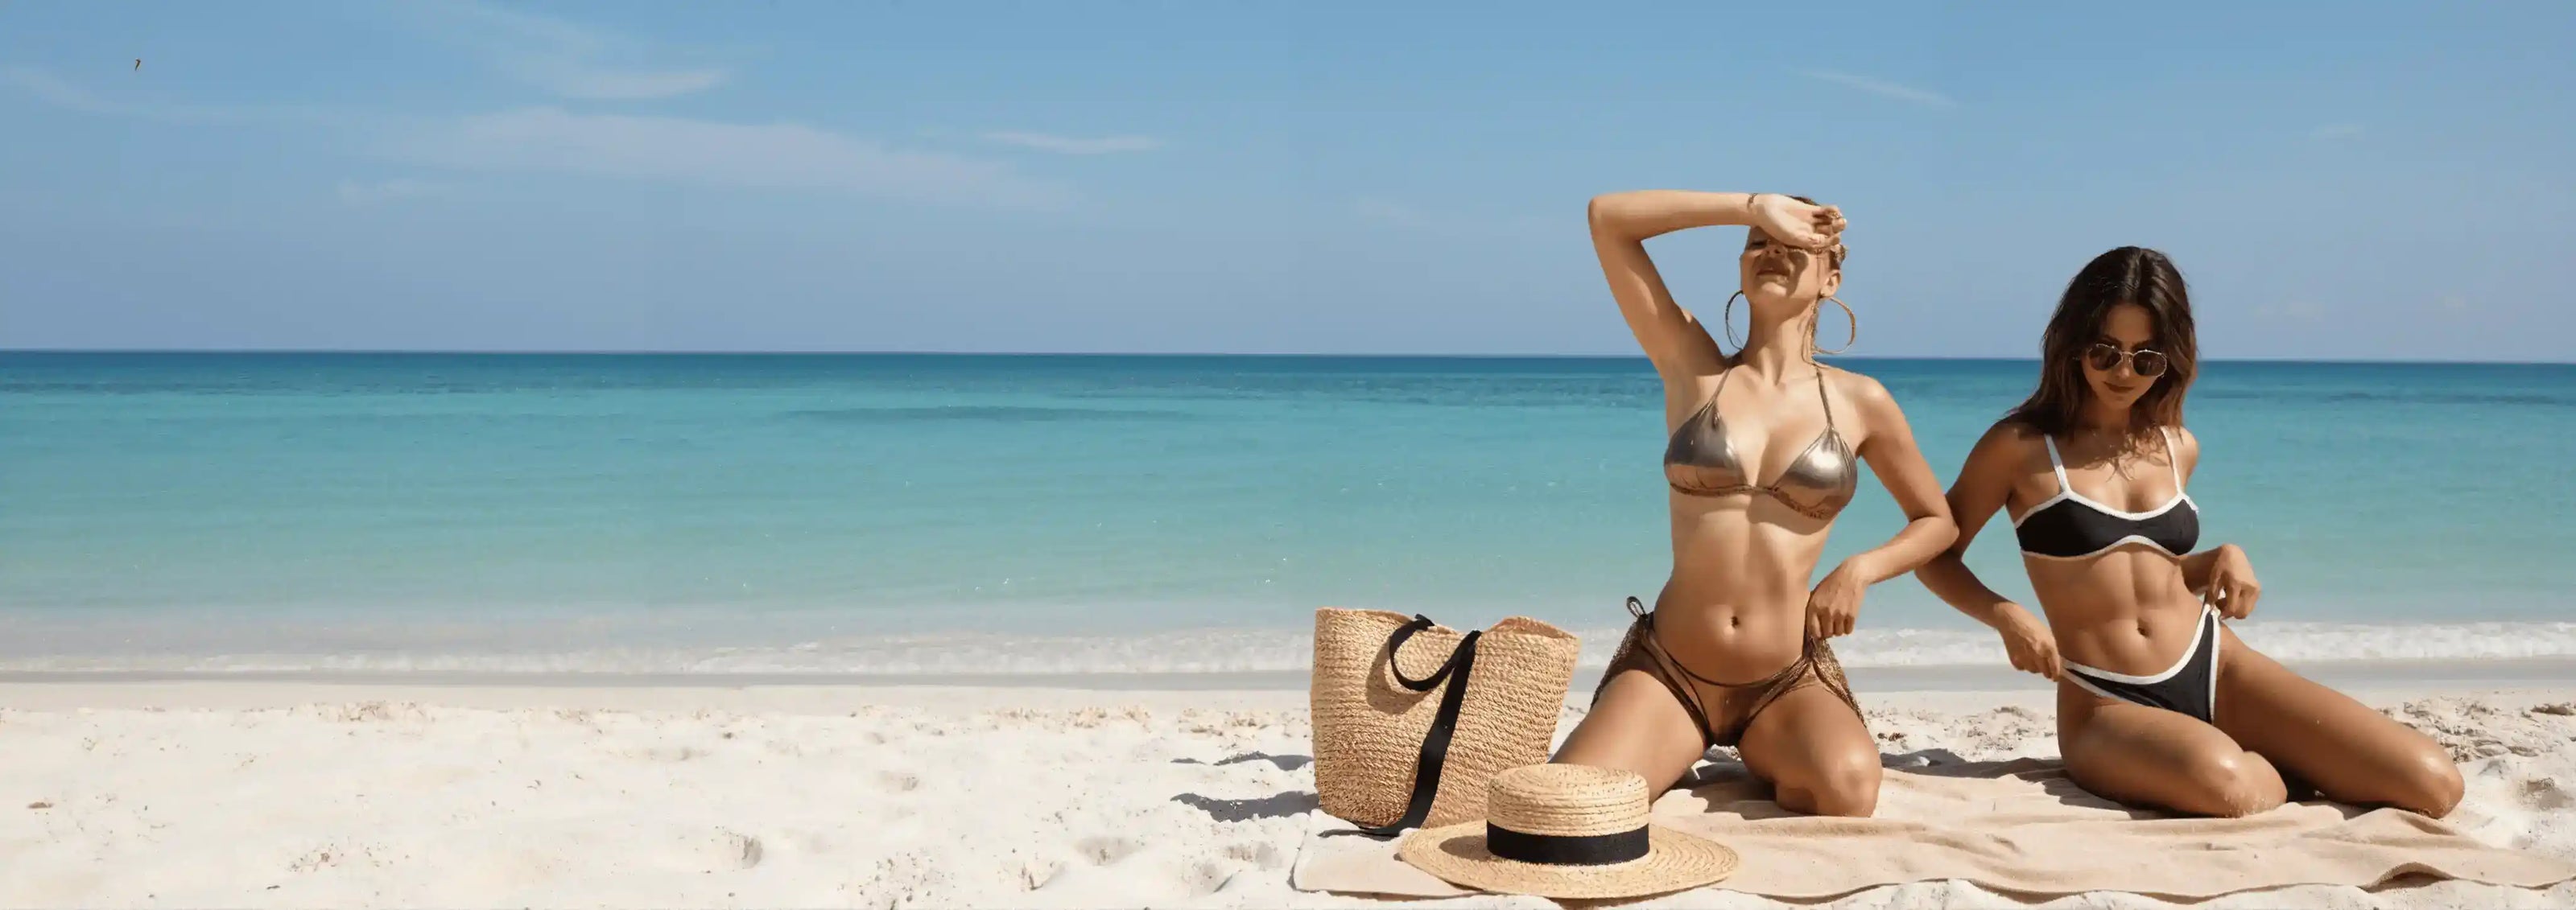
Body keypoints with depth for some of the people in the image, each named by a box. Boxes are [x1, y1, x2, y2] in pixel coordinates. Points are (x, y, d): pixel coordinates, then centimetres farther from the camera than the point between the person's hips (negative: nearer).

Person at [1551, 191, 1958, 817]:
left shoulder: (1859, 401, 2)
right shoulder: (1693, 369, 0)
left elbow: (1937, 521, 16)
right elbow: (1607, 217, -5)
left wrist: (1860, 570, -3)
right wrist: (1756, 205, -7)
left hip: (1789, 683, 1)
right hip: (1665, 669, 0)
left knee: (1850, 786, -32)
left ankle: (1776, 770, 6)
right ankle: (1671, 758, 12)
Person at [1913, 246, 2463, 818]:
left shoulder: (2178, 448, 10)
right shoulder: (2019, 447, -5)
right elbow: (1935, 553, 1)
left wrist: (2223, 557, 4)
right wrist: (2007, 617, -15)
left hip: (2217, 670, 5)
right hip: (2106, 706, -4)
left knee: (2434, 783, -12)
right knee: (2226, 783, -39)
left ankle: (2257, 760, 10)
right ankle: (2267, 775, -3)